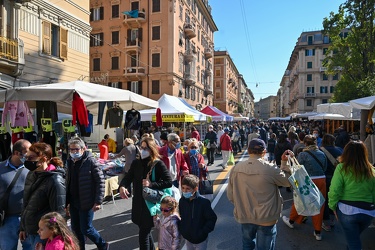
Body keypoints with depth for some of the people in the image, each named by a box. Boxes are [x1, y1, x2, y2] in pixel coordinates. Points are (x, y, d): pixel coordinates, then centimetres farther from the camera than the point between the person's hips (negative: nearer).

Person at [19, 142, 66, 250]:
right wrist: (22, 228, 14)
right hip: (28, 233, 7)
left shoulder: (55, 181, -21)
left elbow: (59, 213, -18)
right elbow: (26, 204, 13)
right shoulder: (31, 175, 3)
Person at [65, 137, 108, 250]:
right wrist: (67, 202, 13)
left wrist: (98, 201, -19)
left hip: (86, 202, -6)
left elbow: (100, 181, -16)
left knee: (86, 229, 2)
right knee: (75, 228, 14)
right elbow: (68, 183, 14)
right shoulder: (70, 162, 6)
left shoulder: (90, 161, -15)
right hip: (73, 202, 7)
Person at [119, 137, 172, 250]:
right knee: (145, 231, 22)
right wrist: (122, 186, -21)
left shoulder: (158, 164, -12)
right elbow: (128, 177, 0)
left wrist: (151, 184, -24)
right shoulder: (136, 163, 5)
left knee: (143, 234, -1)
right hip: (138, 203, 6)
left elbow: (169, 182, -15)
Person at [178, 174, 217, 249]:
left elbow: (212, 218, -17)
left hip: (200, 239, -5)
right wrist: (181, 230, -2)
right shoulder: (182, 201, -8)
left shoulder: (203, 202, -24)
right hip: (188, 238, 5)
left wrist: (203, 232, -19)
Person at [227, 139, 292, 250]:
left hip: (244, 216, 3)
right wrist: (284, 163, 3)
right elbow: (288, 181, -3)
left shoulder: (236, 168, -11)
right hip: (266, 218, -3)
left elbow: (230, 195, -2)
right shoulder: (270, 169, -21)